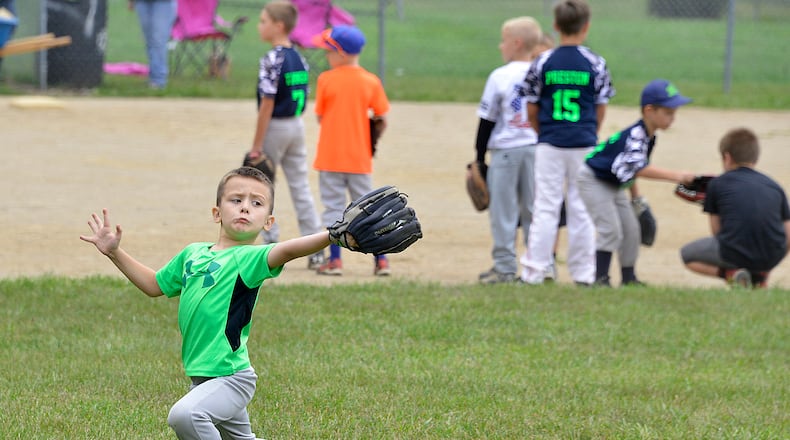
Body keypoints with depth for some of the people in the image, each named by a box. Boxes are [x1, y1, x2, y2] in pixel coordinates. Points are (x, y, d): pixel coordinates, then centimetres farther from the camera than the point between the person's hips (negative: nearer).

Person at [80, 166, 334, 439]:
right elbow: (155, 285, 26)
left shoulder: (249, 258, -11)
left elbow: (285, 251, -32)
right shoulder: (193, 254, 11)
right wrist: (114, 253, 26)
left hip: (231, 377, -8)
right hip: (202, 376, 8)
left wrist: (331, 236, -50)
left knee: (184, 414, -33)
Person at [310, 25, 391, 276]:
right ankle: (381, 260, 6)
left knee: (333, 206, 5)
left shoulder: (326, 80, -9)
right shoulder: (371, 82, -3)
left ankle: (335, 260, 2)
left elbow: (320, 117, -2)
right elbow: (382, 119, -1)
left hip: (330, 157, -2)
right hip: (360, 158, 2)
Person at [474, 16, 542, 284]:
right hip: (537, 148, 4)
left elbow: (487, 121, -4)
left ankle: (505, 267, 1)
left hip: (505, 150, -4)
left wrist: (480, 157, 3)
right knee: (534, 209, 9)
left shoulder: (500, 77, -8)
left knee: (503, 210, 2)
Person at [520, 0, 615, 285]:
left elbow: (532, 109, 1)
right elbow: (601, 110, 3)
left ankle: (534, 271, 1)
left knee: (545, 208, 3)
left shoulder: (542, 63, -4)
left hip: (550, 145, 0)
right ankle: (583, 272, 10)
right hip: (584, 145, 0)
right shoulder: (596, 64, -4)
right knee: (582, 208, 8)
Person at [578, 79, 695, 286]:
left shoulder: (649, 136, -1)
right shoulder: (635, 135, -31)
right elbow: (639, 168, -44)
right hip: (593, 180, -10)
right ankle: (600, 278, -9)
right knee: (610, 230, -16)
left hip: (615, 185, 10)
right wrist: (675, 176, -50)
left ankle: (628, 277, 18)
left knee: (631, 229, 9)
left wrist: (636, 197, 14)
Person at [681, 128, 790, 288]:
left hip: (734, 256, -4)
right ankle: (761, 275, 11)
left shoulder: (717, 184, 8)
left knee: (686, 254, 25)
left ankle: (730, 273, -3)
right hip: (773, 258, 4)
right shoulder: (775, 187, 16)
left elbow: (717, 231, 9)